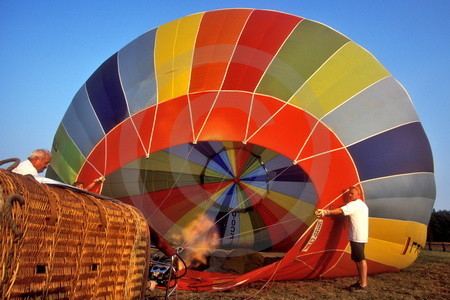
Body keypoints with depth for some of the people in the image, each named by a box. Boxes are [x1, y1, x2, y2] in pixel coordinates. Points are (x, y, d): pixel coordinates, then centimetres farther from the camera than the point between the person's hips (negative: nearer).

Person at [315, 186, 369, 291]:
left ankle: (363, 285, -5)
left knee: (360, 259, -8)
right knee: (357, 259, 15)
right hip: (362, 236, 10)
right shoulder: (362, 204, 20)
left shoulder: (354, 204, -12)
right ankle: (361, 281, 20)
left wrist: (325, 212, -33)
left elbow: (340, 210, -25)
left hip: (357, 237, -10)